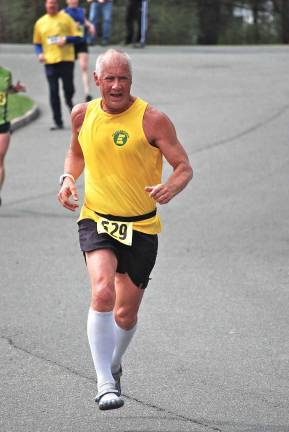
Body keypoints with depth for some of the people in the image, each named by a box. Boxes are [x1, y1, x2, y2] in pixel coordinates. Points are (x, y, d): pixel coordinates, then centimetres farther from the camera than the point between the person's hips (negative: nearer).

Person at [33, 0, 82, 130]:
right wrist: (39, 53, -1)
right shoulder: (40, 23, 11)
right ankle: (58, 122, 3)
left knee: (68, 89, -4)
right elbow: (37, 43, 18)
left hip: (66, 59, -2)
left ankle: (69, 102, 32)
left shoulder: (66, 18, 4)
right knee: (53, 91, -2)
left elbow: (77, 37, 3)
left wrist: (66, 39, -15)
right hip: (50, 61, 2)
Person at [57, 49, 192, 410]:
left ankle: (114, 364, 41)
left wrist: (170, 188, -29)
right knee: (103, 292, -25)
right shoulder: (83, 115, 0)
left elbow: (184, 167, -8)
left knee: (126, 314, 8)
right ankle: (105, 383, -23)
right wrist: (68, 178, 0)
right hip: (96, 221, 1)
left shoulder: (152, 119, -11)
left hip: (141, 227, 0)